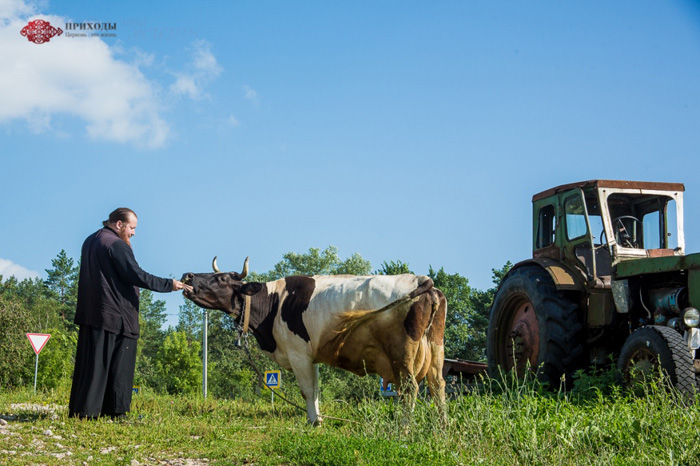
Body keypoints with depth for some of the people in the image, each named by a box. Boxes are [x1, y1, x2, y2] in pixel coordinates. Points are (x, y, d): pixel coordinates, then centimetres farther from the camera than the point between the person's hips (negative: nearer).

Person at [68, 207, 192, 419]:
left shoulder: (90, 241, 17)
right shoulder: (117, 245, -12)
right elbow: (137, 275, -17)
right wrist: (169, 284, -11)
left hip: (90, 313, 9)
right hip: (115, 316, -9)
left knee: (91, 364, 8)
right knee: (119, 367, -3)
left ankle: (79, 412, 8)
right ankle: (115, 412, -2)